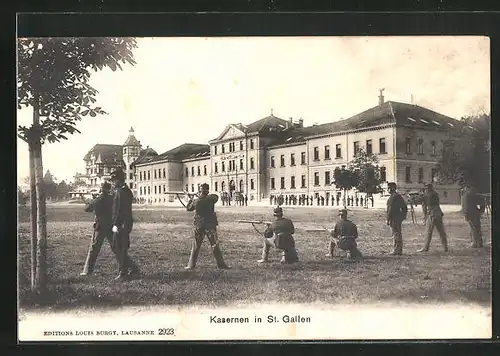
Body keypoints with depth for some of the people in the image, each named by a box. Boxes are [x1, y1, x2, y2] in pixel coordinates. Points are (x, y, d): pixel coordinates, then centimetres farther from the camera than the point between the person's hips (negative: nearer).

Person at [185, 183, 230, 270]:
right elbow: (216, 197, 12)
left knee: (195, 246, 13)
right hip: (210, 226, -2)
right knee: (215, 246, 3)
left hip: (199, 226, 2)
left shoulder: (195, 201, -5)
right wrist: (207, 195, 16)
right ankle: (221, 264, 4)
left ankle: (191, 265, 16)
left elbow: (188, 208, 14)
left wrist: (190, 199, 29)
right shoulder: (211, 198, -12)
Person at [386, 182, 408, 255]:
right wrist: (403, 215, 22)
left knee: (395, 234, -7)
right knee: (398, 234, 12)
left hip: (394, 218, -10)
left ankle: (395, 251, -5)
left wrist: (388, 219, -18)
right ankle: (399, 251, 17)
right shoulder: (399, 196, 15)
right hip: (399, 218, 10)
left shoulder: (393, 197, -15)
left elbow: (391, 209, -20)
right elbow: (405, 208, 20)